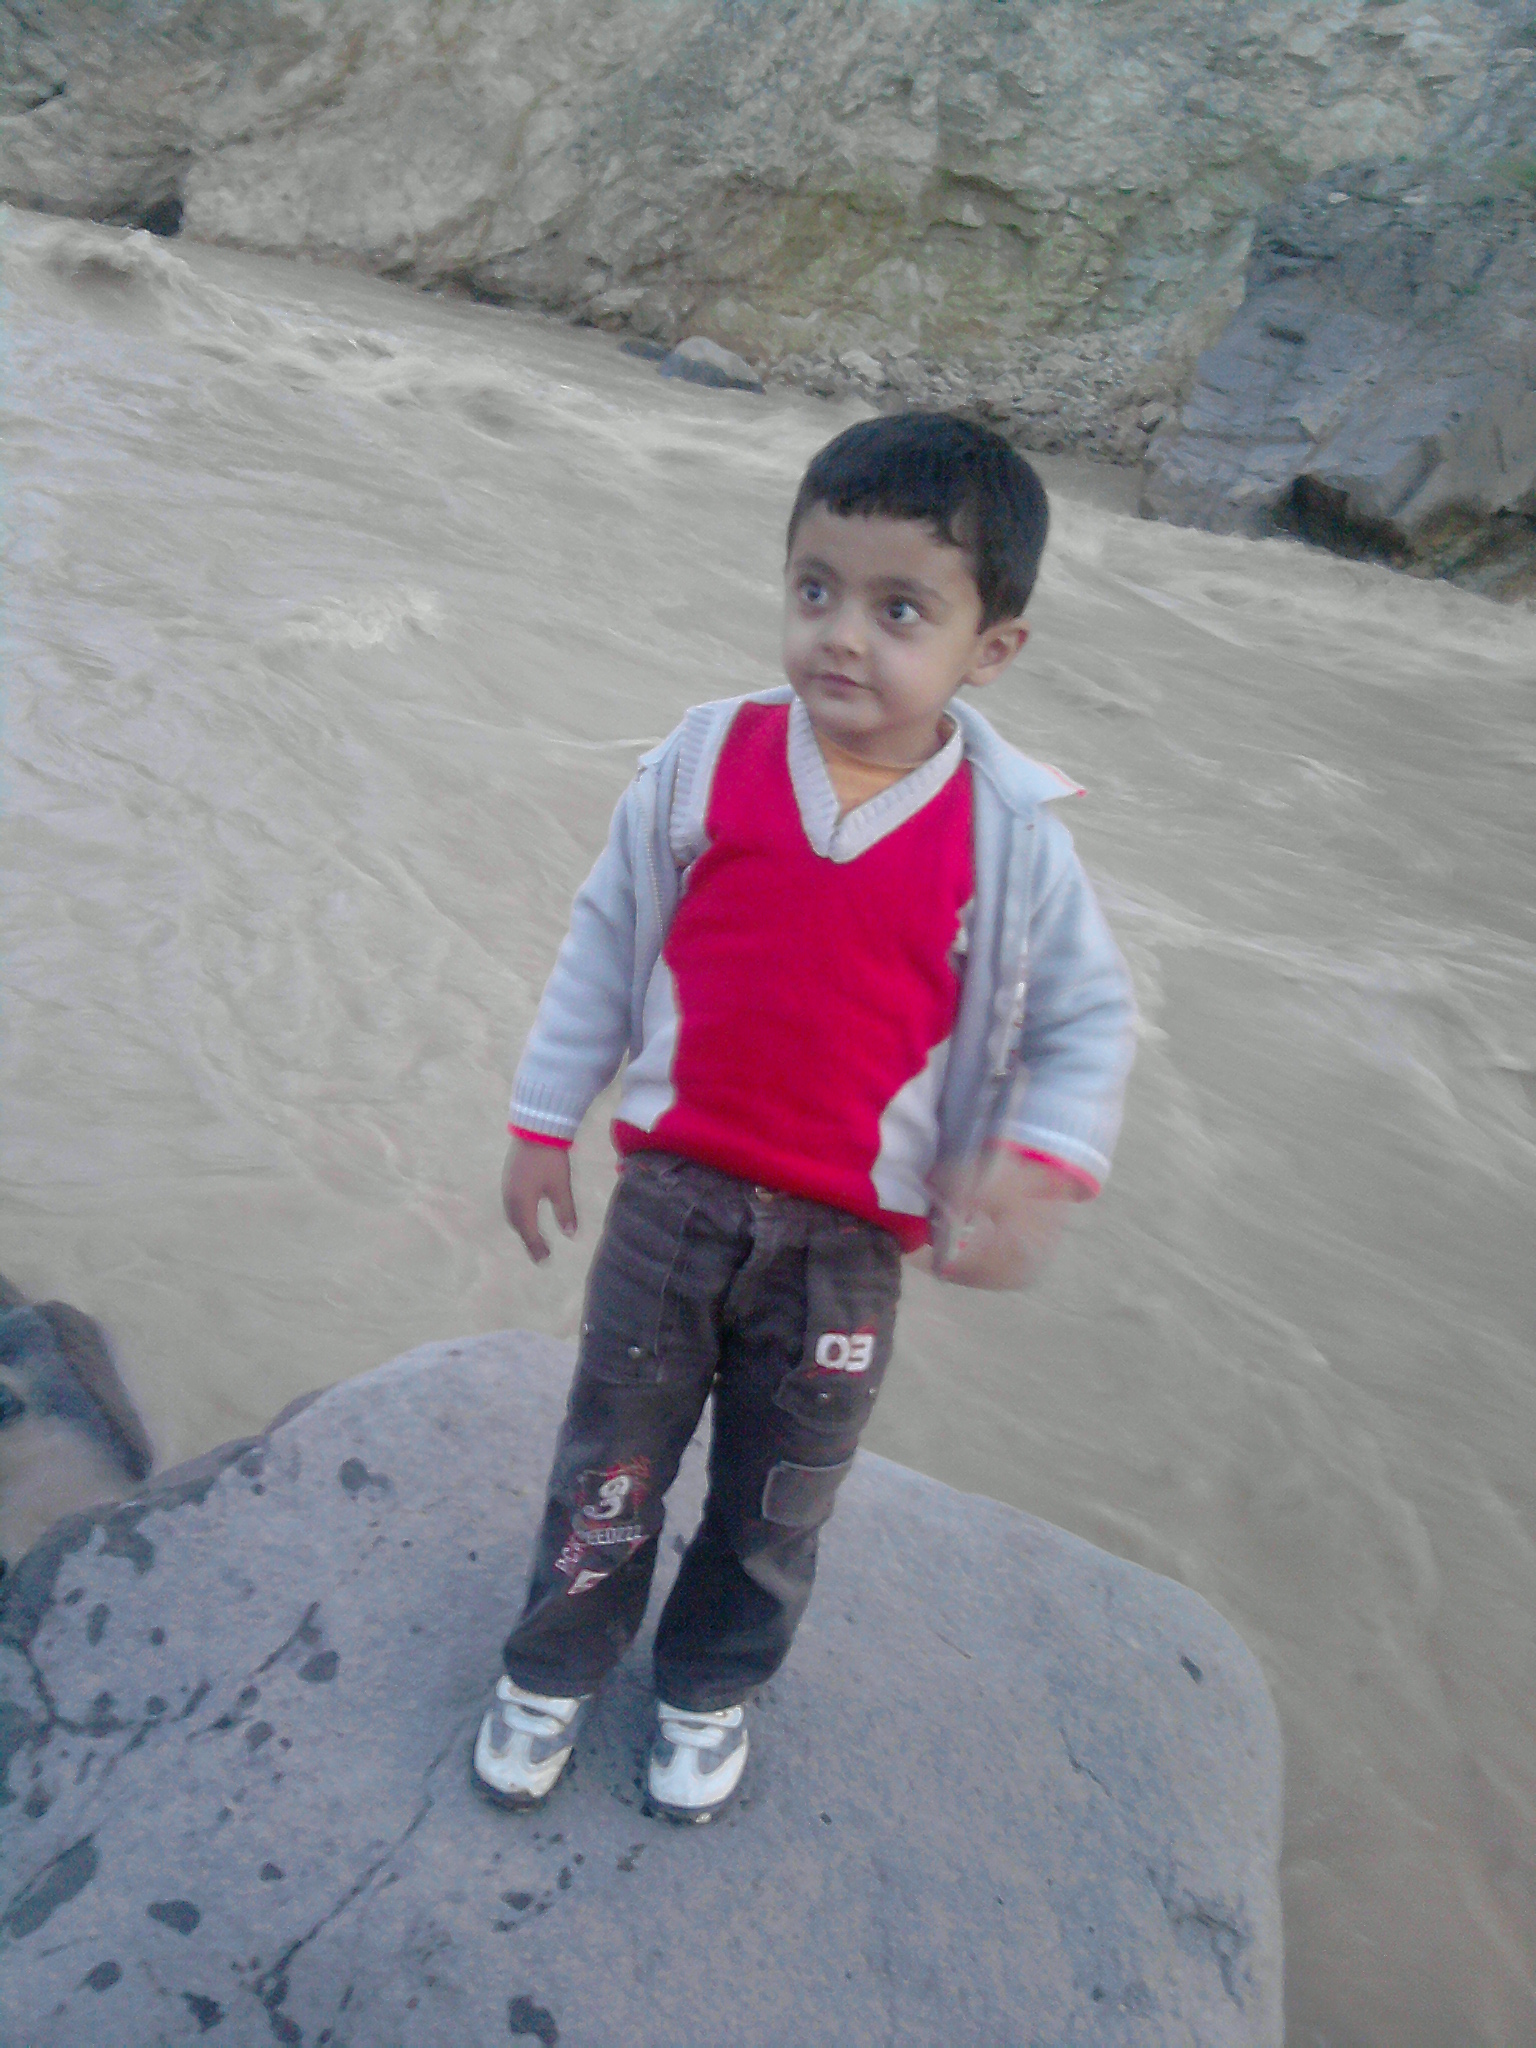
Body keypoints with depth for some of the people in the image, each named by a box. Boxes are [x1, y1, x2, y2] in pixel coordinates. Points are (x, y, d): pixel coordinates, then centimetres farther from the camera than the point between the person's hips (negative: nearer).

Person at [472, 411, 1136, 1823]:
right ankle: (552, 1668, 42)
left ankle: (711, 1687, 46)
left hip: (851, 1243, 0)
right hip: (676, 1193, 1)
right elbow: (606, 939, 2)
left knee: (780, 1495, 18)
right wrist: (544, 1120, 5)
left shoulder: (1011, 839, -12)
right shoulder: (707, 764, -9)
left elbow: (1090, 1016, -1)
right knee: (611, 1458, 16)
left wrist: (1040, 1166, -18)